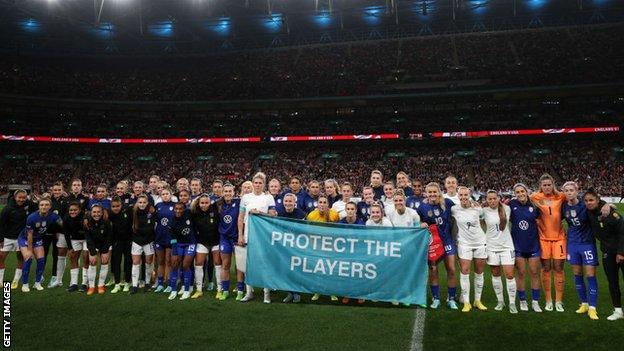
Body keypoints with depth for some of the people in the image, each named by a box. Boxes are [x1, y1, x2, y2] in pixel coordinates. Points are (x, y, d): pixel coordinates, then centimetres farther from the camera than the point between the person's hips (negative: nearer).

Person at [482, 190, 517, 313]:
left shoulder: (506, 208, -3)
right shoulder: (484, 211, -7)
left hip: (507, 246, 0)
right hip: (492, 247, 0)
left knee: (509, 275, -3)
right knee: (495, 274, 9)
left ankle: (512, 303, 8)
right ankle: (500, 301, 23)